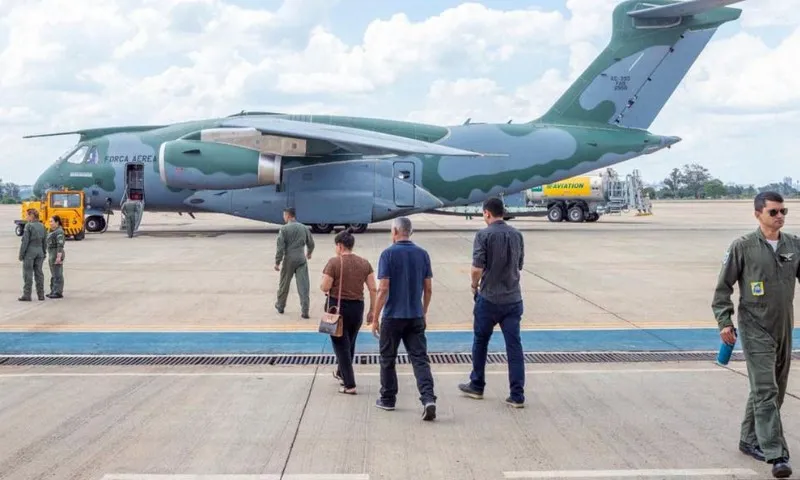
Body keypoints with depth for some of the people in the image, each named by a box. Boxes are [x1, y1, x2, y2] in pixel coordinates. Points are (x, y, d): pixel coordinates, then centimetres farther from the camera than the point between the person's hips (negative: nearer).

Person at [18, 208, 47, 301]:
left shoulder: (29, 226, -11)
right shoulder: (42, 226, 8)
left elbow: (25, 241, -13)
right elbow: (44, 242, 12)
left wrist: (21, 254, -8)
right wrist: (43, 253, 19)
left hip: (30, 252, -6)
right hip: (39, 251, 6)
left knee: (28, 274, -2)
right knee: (39, 273, 9)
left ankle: (27, 295, -2)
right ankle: (41, 295, 11)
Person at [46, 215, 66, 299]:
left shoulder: (59, 231, -15)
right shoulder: (52, 231, 16)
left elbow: (60, 245, -22)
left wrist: (59, 256, -27)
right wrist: (49, 256, 22)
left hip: (57, 254, -11)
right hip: (51, 254, 11)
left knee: (57, 274, -8)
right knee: (53, 274, 16)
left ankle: (58, 292, -6)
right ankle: (53, 291, 23)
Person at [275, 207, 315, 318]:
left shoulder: (284, 228, -8)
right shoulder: (304, 228, 5)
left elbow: (280, 247, -12)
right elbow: (311, 243, 14)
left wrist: (277, 262, -6)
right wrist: (309, 253, 34)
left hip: (289, 259, -2)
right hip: (301, 259, 2)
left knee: (284, 284, 15)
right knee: (303, 285, -1)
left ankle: (280, 306, 31)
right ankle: (304, 311, -6)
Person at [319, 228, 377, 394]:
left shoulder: (334, 262, -11)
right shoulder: (364, 263, 2)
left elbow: (325, 287, -13)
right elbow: (373, 289, 0)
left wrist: (321, 285, 10)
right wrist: (372, 311, 7)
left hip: (336, 306, -5)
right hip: (357, 307, 5)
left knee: (341, 344, 4)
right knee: (350, 343, 22)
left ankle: (349, 385, 1)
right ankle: (341, 373, 42)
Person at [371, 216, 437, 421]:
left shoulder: (388, 254, -9)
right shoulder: (422, 254, 4)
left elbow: (383, 289, -14)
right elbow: (428, 289, 7)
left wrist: (375, 318, -8)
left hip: (393, 316, -3)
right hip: (416, 317, 3)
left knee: (388, 359, 13)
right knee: (420, 359, 1)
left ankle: (387, 399, 23)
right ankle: (428, 398, -15)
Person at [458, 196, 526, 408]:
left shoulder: (484, 235, -11)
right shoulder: (516, 234, 5)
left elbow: (477, 267, -16)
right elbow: (519, 265, 13)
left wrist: (475, 286, 2)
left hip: (489, 298, -4)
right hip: (513, 298, 4)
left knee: (480, 342, 14)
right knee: (514, 345, 3)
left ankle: (477, 386, 26)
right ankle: (517, 395, 1)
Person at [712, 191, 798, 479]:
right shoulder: (743, 247, -8)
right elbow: (723, 287, -4)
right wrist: (724, 322, -11)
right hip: (755, 329, -5)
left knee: (775, 391, 15)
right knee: (765, 391, -10)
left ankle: (750, 440, 31)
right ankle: (776, 455, -10)